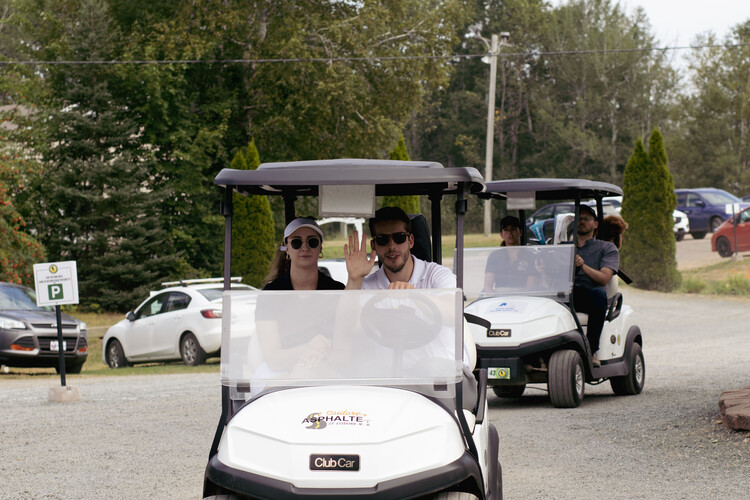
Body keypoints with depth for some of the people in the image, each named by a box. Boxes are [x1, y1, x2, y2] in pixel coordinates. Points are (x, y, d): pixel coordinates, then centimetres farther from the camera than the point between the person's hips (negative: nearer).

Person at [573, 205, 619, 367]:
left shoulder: (607, 248, 15)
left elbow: (604, 278, -3)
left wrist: (583, 265, -20)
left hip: (590, 299, -2)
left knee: (598, 293, -39)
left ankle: (592, 351, -35)